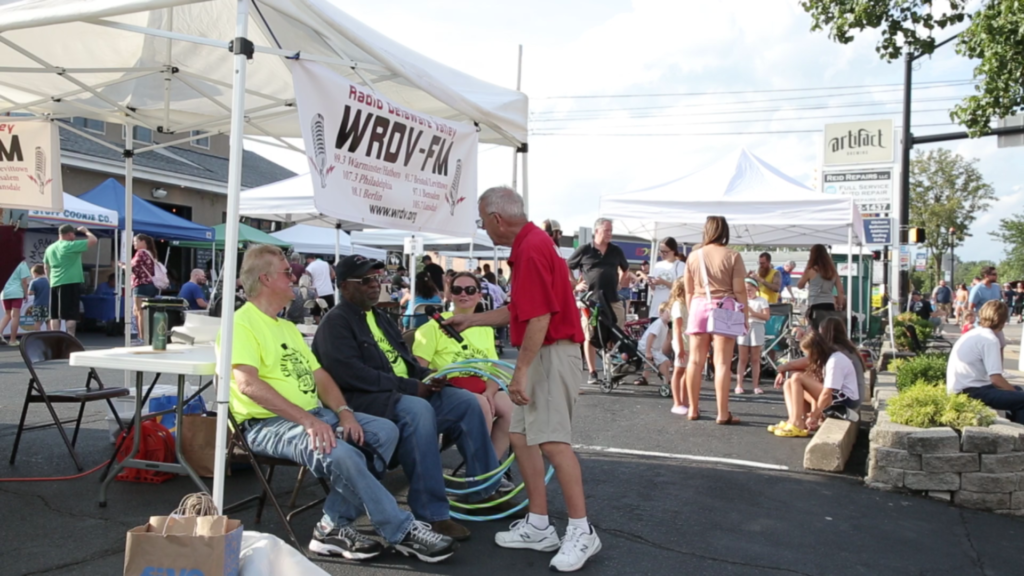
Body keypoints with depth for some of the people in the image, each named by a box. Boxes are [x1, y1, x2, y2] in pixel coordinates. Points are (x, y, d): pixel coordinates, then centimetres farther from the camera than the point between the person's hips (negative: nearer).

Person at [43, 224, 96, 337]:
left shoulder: (50, 248, 15)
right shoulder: (71, 246, -9)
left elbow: (46, 266, 23)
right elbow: (93, 240, -11)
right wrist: (86, 231, 7)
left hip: (55, 284, 7)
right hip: (70, 283, -7)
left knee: (55, 315, 7)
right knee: (71, 315, -6)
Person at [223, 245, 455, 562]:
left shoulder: (288, 327, 22)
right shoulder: (241, 323, -7)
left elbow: (319, 375, 17)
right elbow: (247, 384, -21)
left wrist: (344, 412, -3)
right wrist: (307, 420, -27)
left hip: (315, 414, 9)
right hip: (269, 423, -9)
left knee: (385, 431, -7)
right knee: (338, 453, -33)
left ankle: (335, 525, -13)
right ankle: (402, 531, -19)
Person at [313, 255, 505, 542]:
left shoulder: (379, 317, 23)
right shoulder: (335, 322, -6)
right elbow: (349, 373, -20)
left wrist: (427, 376, 1)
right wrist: (409, 387, -20)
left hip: (410, 393, 9)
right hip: (365, 400, -9)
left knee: (465, 401, -3)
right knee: (417, 411, -36)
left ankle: (484, 491, 7)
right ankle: (433, 515, -33)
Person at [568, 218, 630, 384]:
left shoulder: (616, 251, 10)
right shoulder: (584, 250, 0)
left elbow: (625, 269, 28)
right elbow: (566, 268, 8)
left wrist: (621, 283, 13)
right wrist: (575, 286, 1)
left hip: (613, 299, 3)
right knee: (590, 337, 1)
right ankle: (593, 373, 9)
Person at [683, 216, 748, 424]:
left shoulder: (694, 256, 6)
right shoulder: (732, 256, -3)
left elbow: (689, 291, 9)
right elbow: (739, 290, -5)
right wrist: (746, 315, 3)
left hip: (698, 307, 3)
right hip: (724, 309, -3)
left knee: (696, 360, 8)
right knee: (722, 362, -3)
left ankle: (693, 409, 14)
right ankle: (723, 413, -1)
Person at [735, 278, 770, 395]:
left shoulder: (761, 301, 3)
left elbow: (766, 316, -7)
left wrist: (753, 312, -15)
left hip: (756, 328, -2)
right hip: (743, 327, 2)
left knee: (755, 359, 3)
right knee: (743, 359, 2)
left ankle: (756, 385, 7)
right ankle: (739, 385, 0)